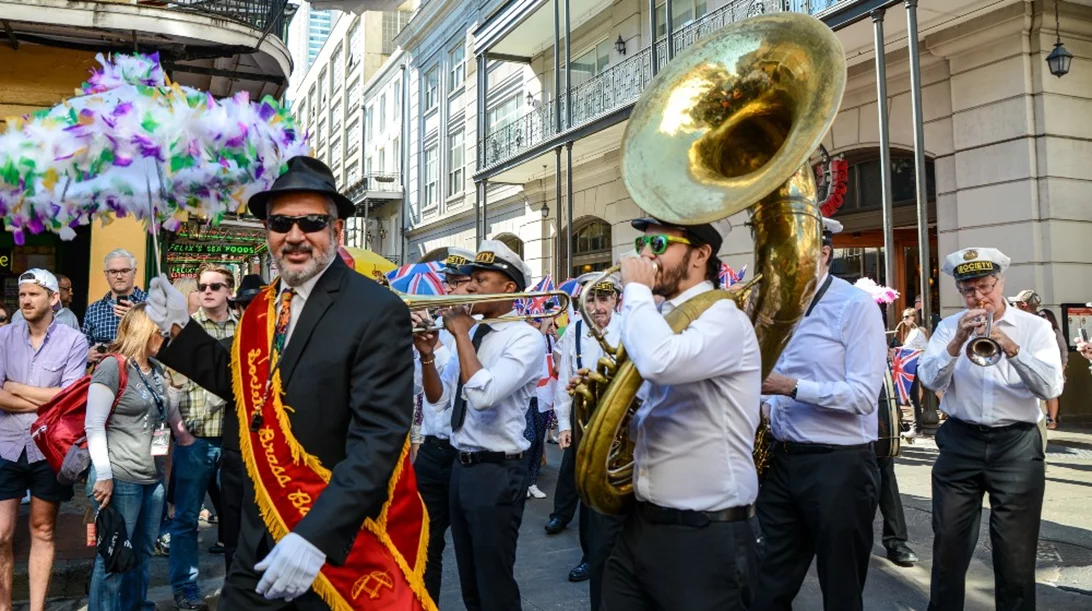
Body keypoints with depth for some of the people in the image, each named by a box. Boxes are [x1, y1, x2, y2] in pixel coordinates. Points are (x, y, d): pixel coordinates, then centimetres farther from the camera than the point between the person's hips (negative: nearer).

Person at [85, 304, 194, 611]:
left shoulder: (158, 371, 13)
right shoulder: (113, 367, -9)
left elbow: (173, 420, 20)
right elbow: (94, 426, -13)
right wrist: (103, 475, -17)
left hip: (153, 478, 7)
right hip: (120, 479, -7)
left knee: (143, 553, 16)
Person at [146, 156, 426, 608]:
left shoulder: (377, 312, -18)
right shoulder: (260, 309, 4)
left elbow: (378, 441, -23)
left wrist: (315, 537, -30)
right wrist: (180, 329, 8)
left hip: (339, 546, -6)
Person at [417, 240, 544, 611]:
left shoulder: (526, 338, -15)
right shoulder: (471, 333, 9)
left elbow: (484, 395, -29)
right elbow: (438, 398, 9)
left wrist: (461, 333, -20)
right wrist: (427, 355, -8)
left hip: (496, 472, -8)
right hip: (461, 466, 8)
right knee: (469, 581, 21)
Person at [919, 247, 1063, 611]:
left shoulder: (1035, 327, 0)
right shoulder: (949, 327, 4)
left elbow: (1051, 388, -12)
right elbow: (930, 380, -7)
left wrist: (1010, 347, -24)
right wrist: (957, 342, -20)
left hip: (1016, 446, -1)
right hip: (960, 443, 2)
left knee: (1016, 550, 6)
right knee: (949, 543, 10)